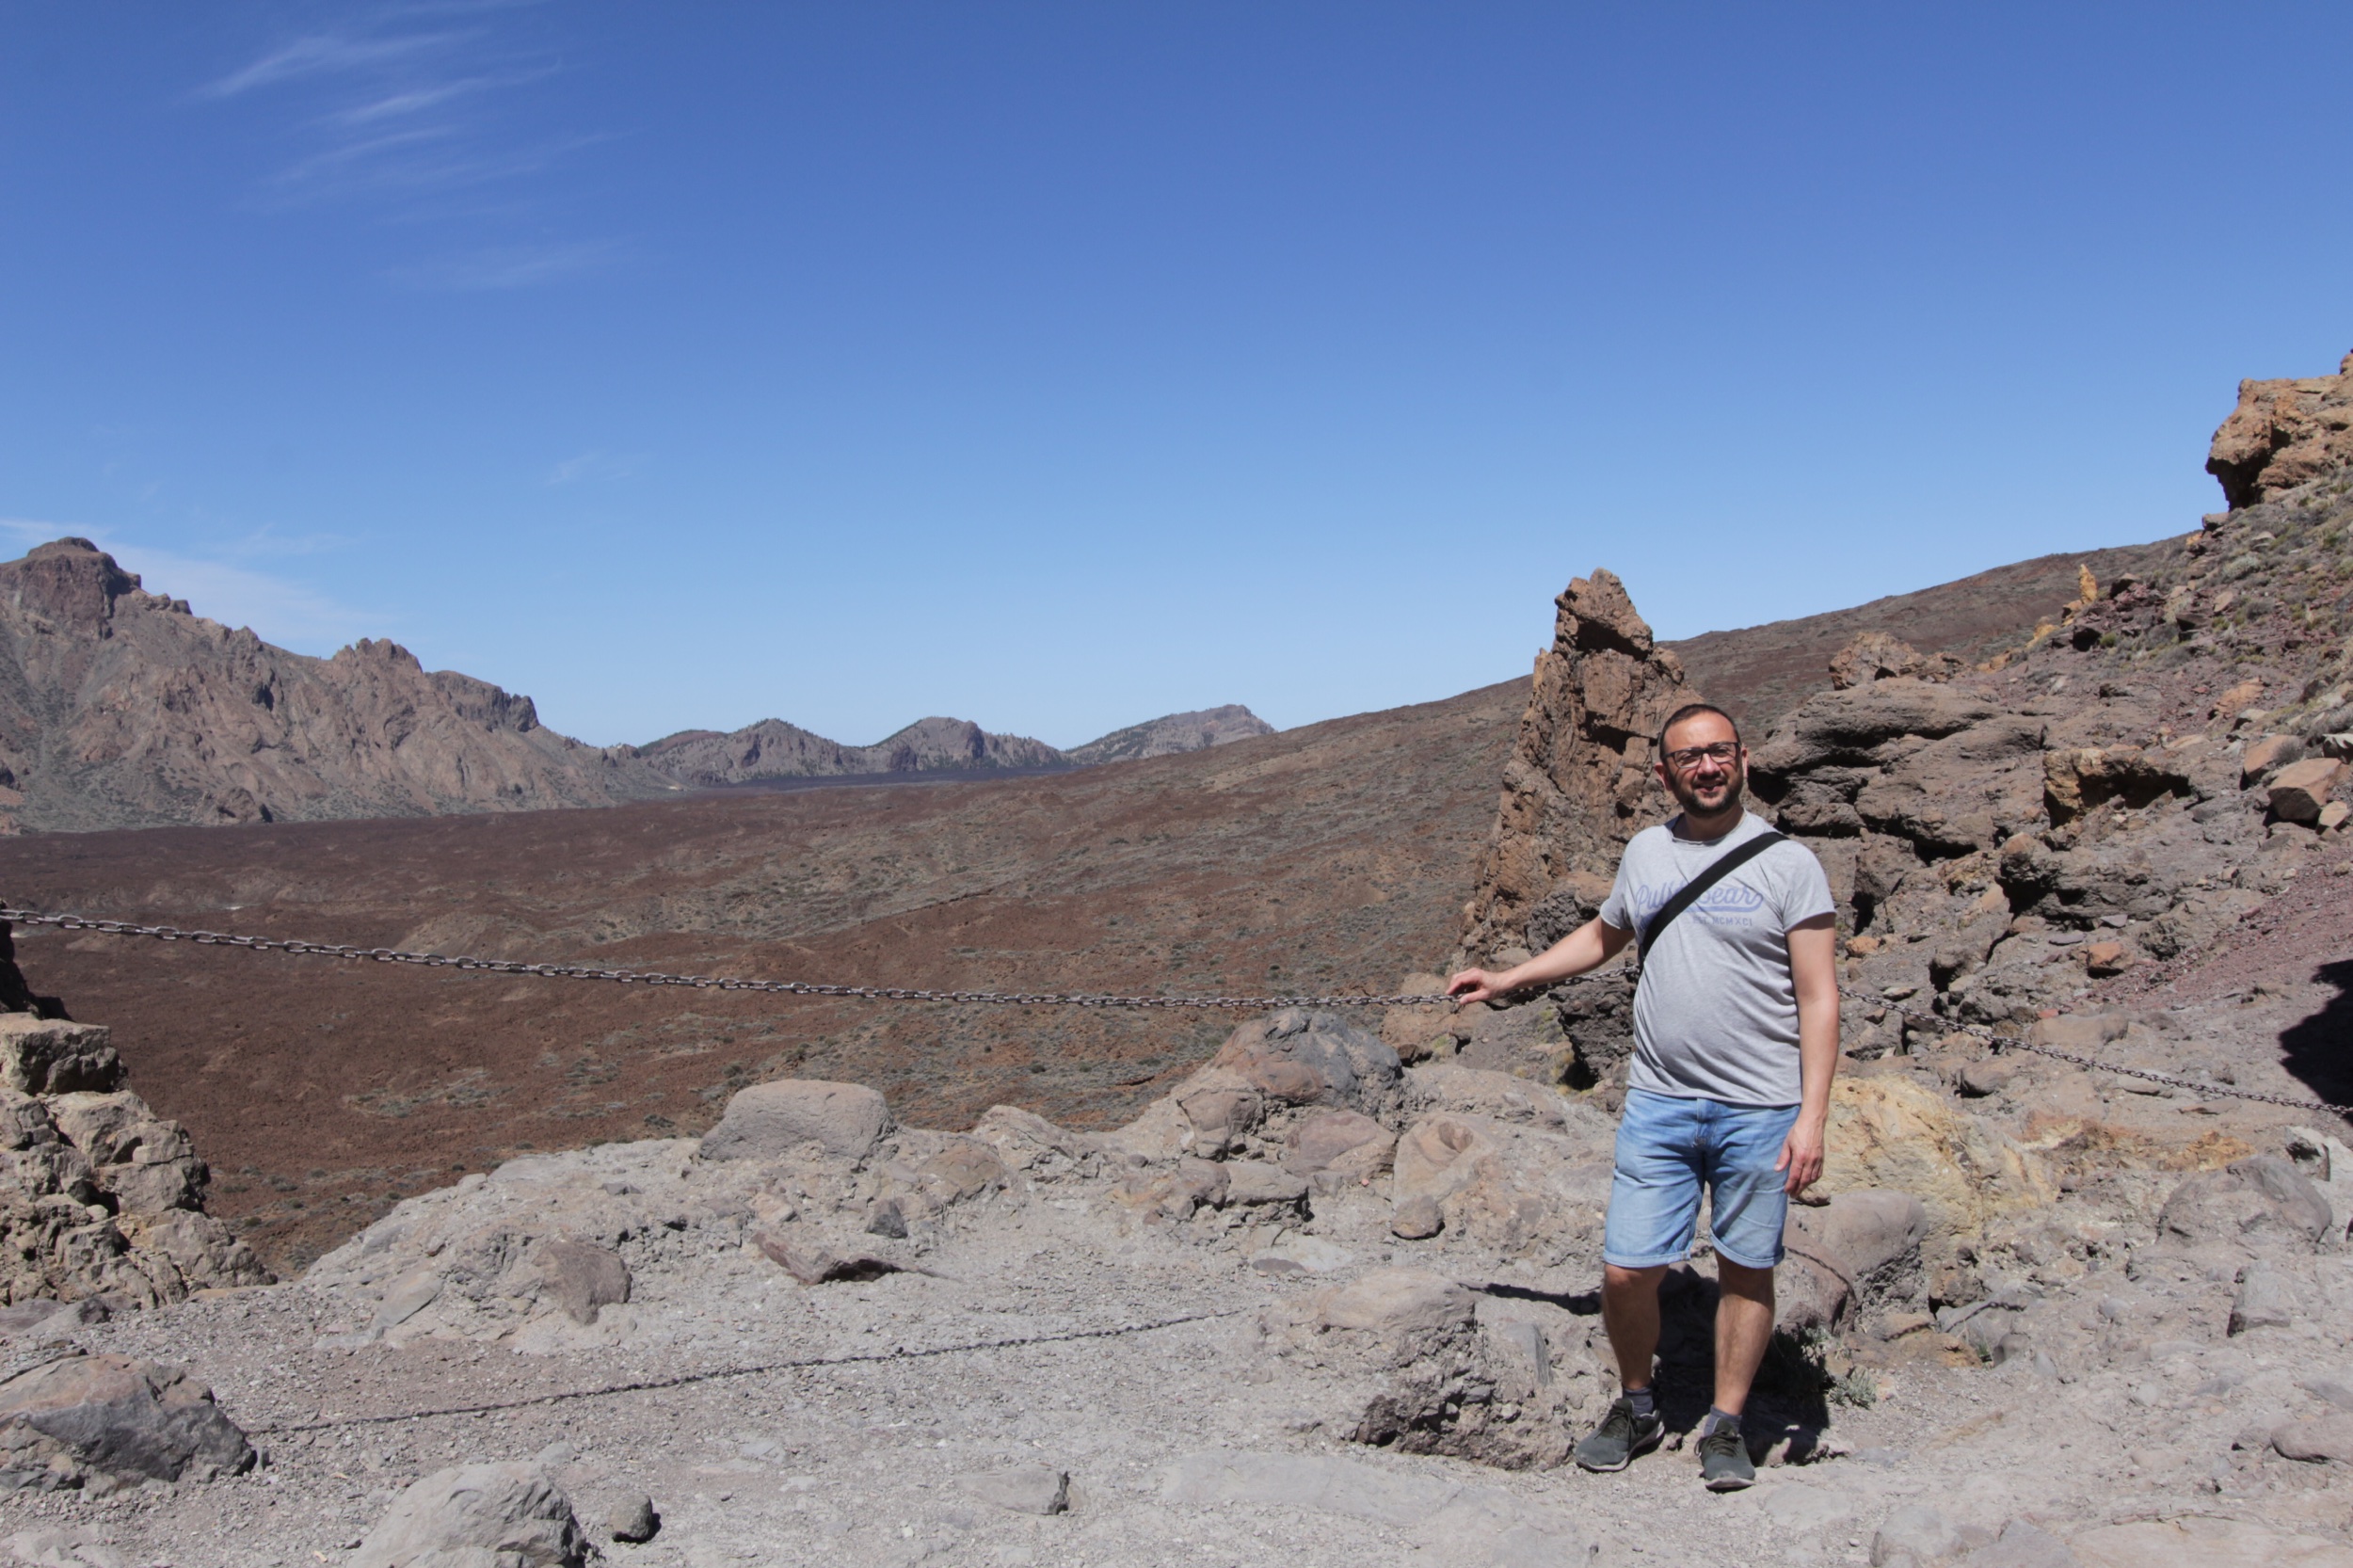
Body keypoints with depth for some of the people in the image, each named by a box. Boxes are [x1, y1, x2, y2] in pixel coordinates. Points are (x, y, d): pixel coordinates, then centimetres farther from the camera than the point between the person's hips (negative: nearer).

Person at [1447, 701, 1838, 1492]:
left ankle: (1725, 1426, 28)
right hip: (1658, 1103, 3)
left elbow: (1818, 999, -8)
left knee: (1745, 1270, 10)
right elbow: (1602, 936, 26)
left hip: (1759, 1110, -3)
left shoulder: (1788, 863, -6)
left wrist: (1812, 1116, -14)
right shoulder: (1645, 852, 8)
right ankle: (1636, 1408, 26)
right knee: (1626, 1272, 1)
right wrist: (1503, 980, 24)